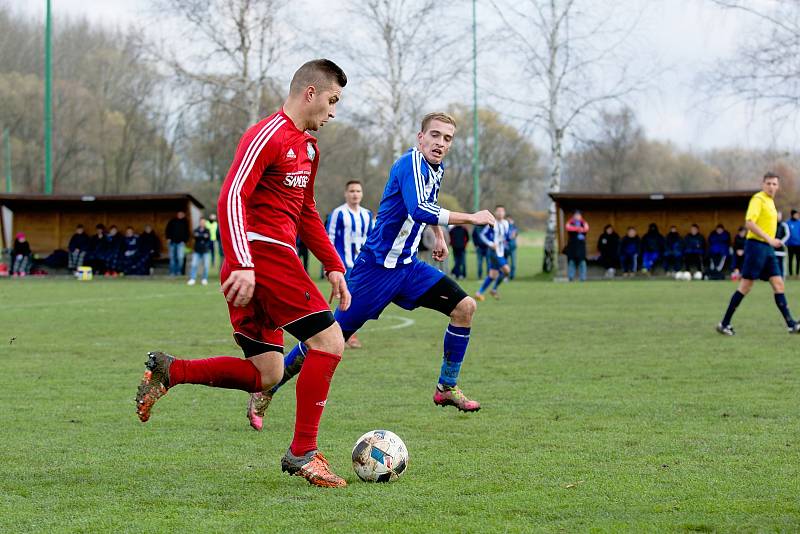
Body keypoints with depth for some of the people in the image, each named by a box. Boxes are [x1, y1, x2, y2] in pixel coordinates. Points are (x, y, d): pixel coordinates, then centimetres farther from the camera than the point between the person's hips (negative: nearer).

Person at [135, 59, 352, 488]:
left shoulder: (307, 147, 21)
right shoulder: (268, 136, -10)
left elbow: (307, 212, 32)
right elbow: (231, 198, -19)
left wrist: (333, 266, 23)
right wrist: (243, 265, -29)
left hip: (258, 266, 10)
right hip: (264, 255, -10)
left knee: (265, 375, 8)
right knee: (329, 341, -11)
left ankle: (168, 371, 9)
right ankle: (303, 454, -7)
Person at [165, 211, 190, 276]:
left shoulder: (185, 222, 4)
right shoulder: (172, 221, 6)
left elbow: (187, 232, 5)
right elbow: (167, 230, 10)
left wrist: (185, 241, -6)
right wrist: (168, 238, -1)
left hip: (181, 242, -2)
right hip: (172, 242, 2)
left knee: (180, 257, -13)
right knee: (172, 257, 6)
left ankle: (179, 271, 0)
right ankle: (172, 271, 14)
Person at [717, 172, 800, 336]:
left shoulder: (770, 201, 17)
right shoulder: (758, 199, -11)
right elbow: (749, 223, -22)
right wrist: (769, 239, -25)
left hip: (768, 248, 8)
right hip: (756, 245, -8)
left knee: (778, 284, 2)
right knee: (745, 286, -6)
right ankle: (724, 323, 0)